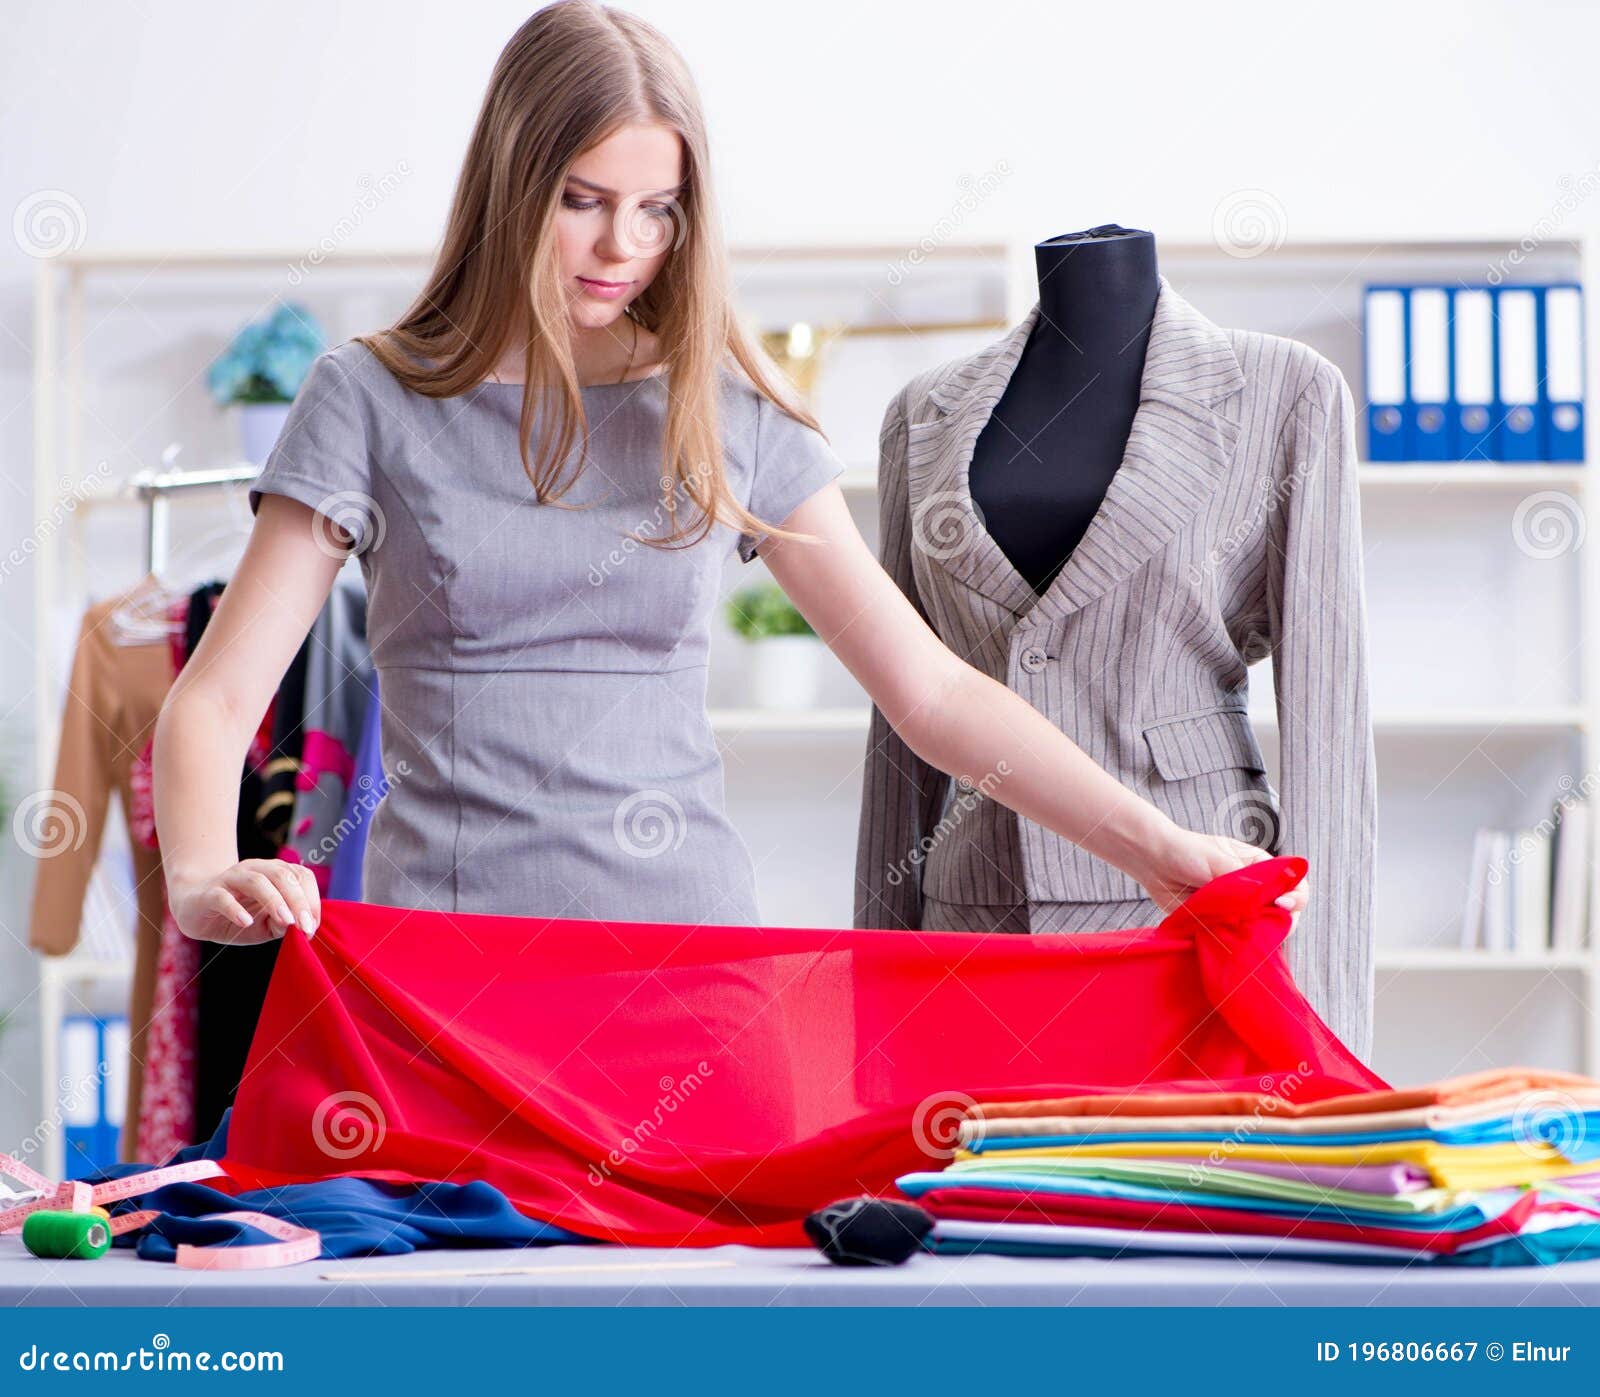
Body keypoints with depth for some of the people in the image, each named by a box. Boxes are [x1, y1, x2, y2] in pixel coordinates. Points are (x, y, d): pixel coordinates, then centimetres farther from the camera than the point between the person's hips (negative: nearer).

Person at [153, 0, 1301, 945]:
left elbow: (934, 692, 10)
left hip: (697, 935, 2)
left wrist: (1153, 844, 0)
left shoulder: (726, 416, 9)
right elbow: (218, 696, -2)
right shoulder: (375, 401, 4)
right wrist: (204, 878, -23)